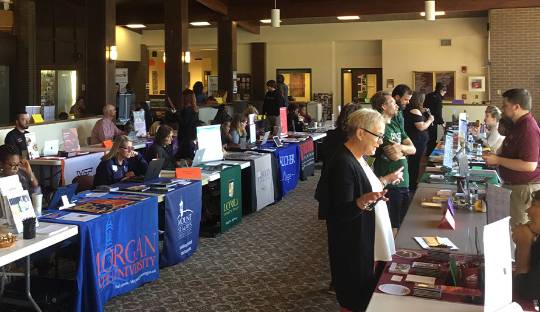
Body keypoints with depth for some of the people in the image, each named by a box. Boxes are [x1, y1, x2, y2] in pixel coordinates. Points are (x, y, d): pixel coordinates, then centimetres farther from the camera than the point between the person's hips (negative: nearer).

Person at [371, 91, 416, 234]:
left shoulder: (396, 124, 14)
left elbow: (413, 149, 9)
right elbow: (395, 155, -20)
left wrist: (400, 147, -12)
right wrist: (404, 149, 1)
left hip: (403, 181, 9)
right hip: (390, 184, -9)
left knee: (403, 223, 16)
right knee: (393, 228, -3)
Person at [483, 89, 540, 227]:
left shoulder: (528, 129, -22)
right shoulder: (517, 125, 13)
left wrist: (498, 160, -22)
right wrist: (495, 156, 11)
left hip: (526, 188, -11)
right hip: (514, 185, 11)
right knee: (515, 224, 17)